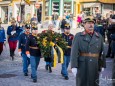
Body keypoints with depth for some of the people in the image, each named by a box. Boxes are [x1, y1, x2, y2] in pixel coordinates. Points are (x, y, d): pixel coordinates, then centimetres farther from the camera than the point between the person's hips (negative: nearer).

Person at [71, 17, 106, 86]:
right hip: (82, 67, -3)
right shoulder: (78, 36, -2)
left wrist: (102, 65, 10)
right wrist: (74, 66, -17)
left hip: (95, 67, 3)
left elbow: (102, 52, 11)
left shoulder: (99, 37, 8)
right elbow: (74, 52, -10)